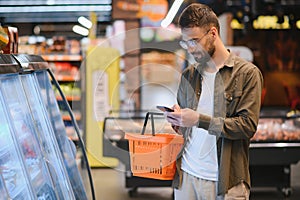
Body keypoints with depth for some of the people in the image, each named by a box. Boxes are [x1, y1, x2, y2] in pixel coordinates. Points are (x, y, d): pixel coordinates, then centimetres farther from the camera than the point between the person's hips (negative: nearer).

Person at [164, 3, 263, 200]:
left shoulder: (247, 73, -4)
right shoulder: (188, 75, 12)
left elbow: (248, 126, -12)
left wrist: (199, 120, -19)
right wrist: (177, 120, -3)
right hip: (186, 174, 4)